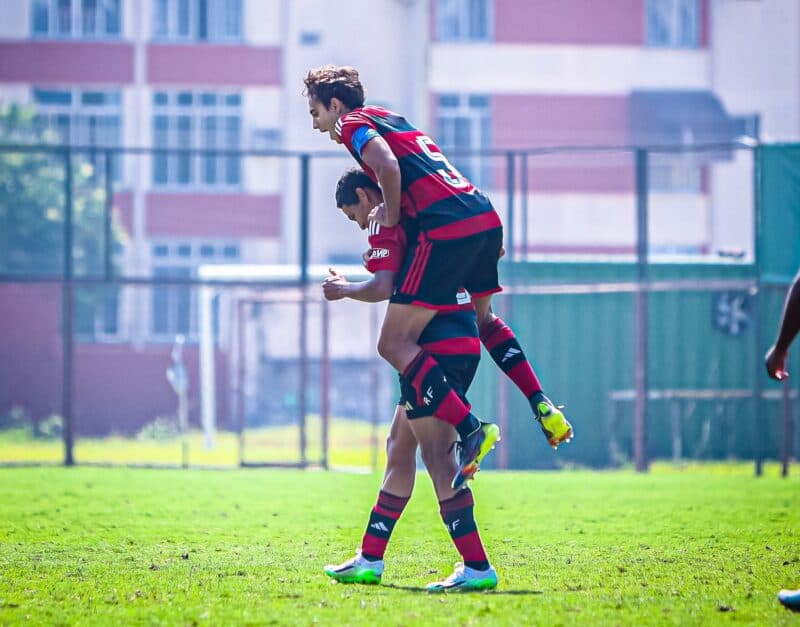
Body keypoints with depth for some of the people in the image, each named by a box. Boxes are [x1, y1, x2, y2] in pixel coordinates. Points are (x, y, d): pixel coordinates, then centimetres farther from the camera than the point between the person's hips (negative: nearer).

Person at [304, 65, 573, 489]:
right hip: (486, 216, 9)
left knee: (395, 344, -5)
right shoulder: (392, 118, 30)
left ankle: (471, 430, -19)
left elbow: (388, 166, -15)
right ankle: (544, 409, 20)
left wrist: (391, 215, -1)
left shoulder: (353, 124, 3)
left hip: (446, 227, -9)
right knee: (481, 317, 33)